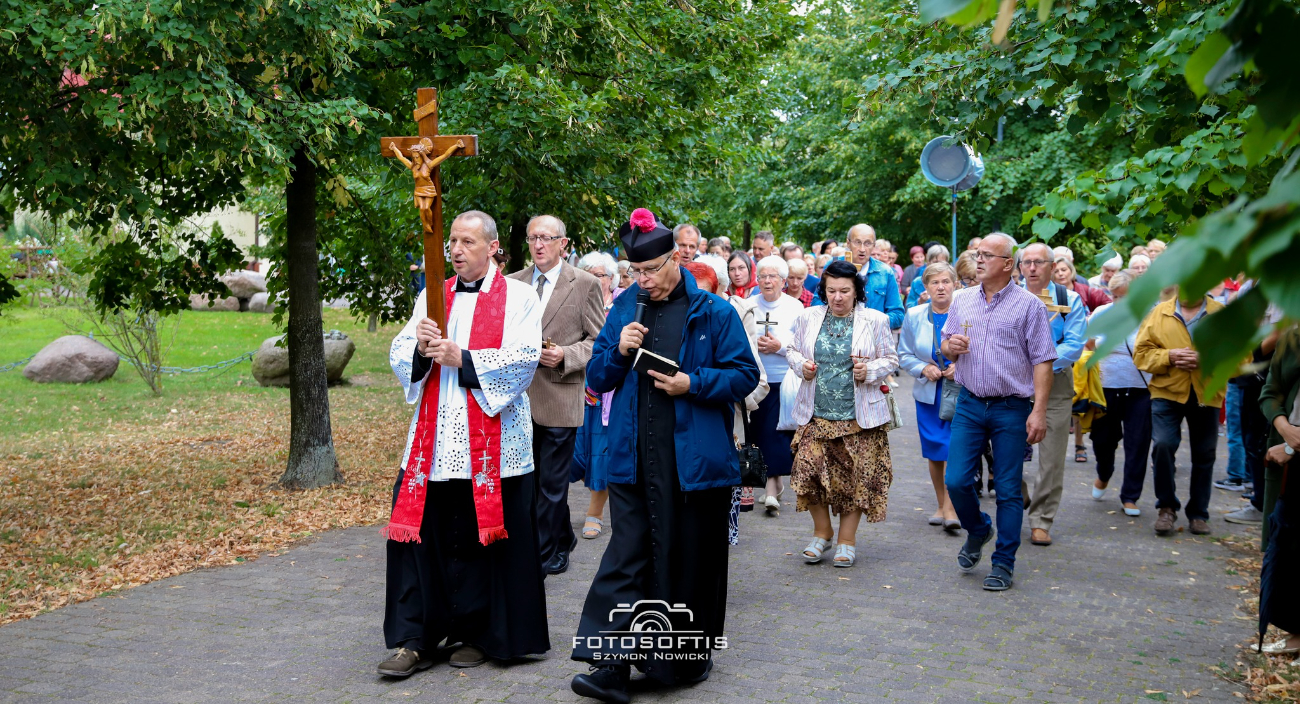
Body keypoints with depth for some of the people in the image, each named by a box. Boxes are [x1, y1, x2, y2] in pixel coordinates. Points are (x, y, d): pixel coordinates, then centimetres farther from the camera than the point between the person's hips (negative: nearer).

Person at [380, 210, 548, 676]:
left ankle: (482, 635, 18)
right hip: (434, 441, 4)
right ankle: (415, 640, 8)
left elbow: (524, 358, -11)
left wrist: (461, 358, -16)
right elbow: (399, 355, 9)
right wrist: (421, 350, -13)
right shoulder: (432, 297, 15)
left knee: (485, 540, 3)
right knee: (419, 535, 0)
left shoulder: (518, 297, 2)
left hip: (492, 441, -4)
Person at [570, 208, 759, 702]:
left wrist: (692, 384, -14)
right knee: (627, 556, -1)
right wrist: (619, 351, -8)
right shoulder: (624, 309, 9)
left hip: (694, 458, -2)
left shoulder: (713, 313, -1)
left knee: (688, 559, 6)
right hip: (633, 458, 3)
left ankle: (689, 659, 23)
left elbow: (745, 375, -1)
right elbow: (597, 379, 12)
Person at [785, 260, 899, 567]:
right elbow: (794, 351, 17)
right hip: (816, 413, 2)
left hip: (859, 415, -1)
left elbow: (891, 360, 5)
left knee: (855, 478, 1)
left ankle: (847, 539, 18)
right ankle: (822, 532, 15)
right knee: (809, 469, -7)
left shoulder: (875, 320, 1)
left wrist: (869, 370, -14)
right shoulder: (809, 317, 7)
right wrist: (801, 365, -5)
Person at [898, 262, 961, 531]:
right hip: (928, 393, 3)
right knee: (934, 452, 8)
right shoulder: (914, 316, 4)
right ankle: (941, 505, 22)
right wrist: (923, 369, -9)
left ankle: (950, 507, -6)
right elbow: (904, 355, 8)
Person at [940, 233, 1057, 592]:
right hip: (969, 404, 4)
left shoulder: (1028, 304, -5)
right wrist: (950, 346, -7)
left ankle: (1004, 563, 14)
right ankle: (978, 531, 30)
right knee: (956, 481, 0)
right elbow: (946, 347, 18)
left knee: (1008, 489, 2)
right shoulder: (962, 299, 9)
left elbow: (1042, 361, -8)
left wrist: (1039, 410, -15)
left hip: (1011, 409, -4)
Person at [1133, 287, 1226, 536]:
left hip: (1206, 395, 1)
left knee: (1204, 455, 8)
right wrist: (1169, 356, -15)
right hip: (1167, 392, -1)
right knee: (1163, 445, -16)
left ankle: (1198, 513, 24)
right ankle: (1167, 506, 3)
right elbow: (1141, 353, 3)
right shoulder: (1159, 312, 5)